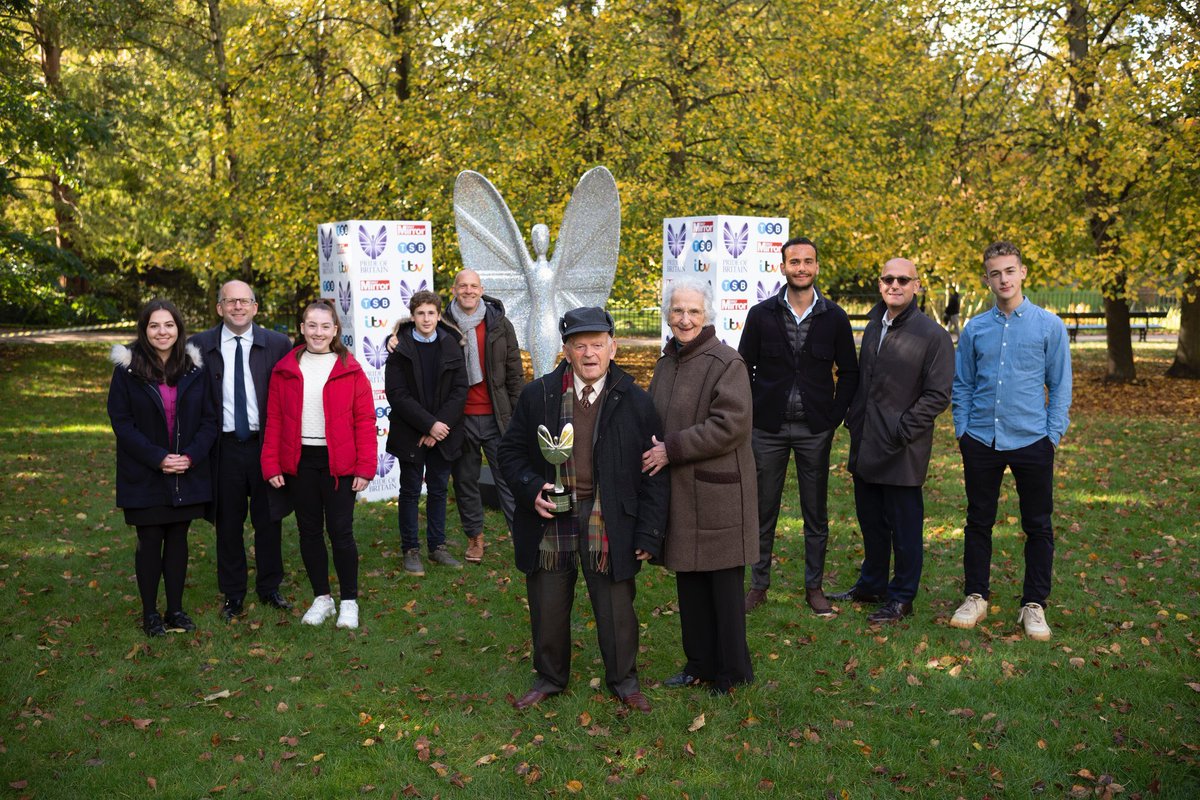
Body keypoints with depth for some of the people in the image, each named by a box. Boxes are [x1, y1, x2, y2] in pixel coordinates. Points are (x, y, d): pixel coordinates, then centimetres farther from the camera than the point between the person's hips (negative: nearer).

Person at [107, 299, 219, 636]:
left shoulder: (194, 368, 2)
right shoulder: (127, 369, -5)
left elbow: (209, 419, 2)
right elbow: (121, 421, -7)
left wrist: (191, 456, -12)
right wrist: (157, 458, -16)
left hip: (187, 474, 2)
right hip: (145, 476, -2)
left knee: (178, 539, 10)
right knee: (150, 542, 4)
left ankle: (176, 609, 21)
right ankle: (150, 612, 17)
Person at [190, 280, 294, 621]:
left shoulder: (278, 344, -1)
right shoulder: (200, 346, 0)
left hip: (266, 445, 0)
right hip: (224, 448, 0)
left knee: (269, 520, 11)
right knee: (228, 523, 10)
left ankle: (269, 587, 28)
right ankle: (233, 594, 25)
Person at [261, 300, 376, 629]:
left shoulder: (350, 370, -1)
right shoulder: (284, 370, 5)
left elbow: (365, 421, -3)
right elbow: (274, 420, 5)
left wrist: (365, 467, -10)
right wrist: (271, 464, -2)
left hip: (338, 463, -2)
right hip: (299, 462, 3)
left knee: (340, 531, -1)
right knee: (309, 531, 10)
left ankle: (349, 602, 13)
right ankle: (321, 598, 23)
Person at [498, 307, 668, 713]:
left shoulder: (636, 402, -3)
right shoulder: (536, 395, -1)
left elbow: (654, 473, -1)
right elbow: (511, 451, 8)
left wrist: (648, 533, -5)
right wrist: (531, 489, -11)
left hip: (608, 523, -1)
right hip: (550, 521, 1)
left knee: (616, 607, 8)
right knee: (548, 607, 13)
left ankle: (623, 680, 30)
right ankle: (550, 677, 34)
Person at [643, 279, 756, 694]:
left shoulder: (726, 363, -13)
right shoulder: (667, 362, 12)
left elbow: (731, 425, -21)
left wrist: (672, 449, -18)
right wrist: (654, 448, 5)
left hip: (717, 491, -8)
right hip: (678, 490, 8)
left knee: (724, 584, 3)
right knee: (689, 581, 15)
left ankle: (731, 672, 17)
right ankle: (699, 663, 29)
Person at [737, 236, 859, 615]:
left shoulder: (834, 317, 1)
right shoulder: (761, 314, 0)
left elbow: (849, 372, 7)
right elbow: (743, 367, 5)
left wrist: (834, 418, -2)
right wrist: (752, 415, -2)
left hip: (815, 431, 0)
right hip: (768, 428, 0)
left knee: (816, 513, 8)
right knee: (763, 510, 7)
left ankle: (814, 587, 21)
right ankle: (759, 584, 19)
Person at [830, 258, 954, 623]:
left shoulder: (933, 335, -11)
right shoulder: (874, 326, 12)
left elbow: (937, 396, -12)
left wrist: (901, 432, -17)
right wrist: (853, 417, 12)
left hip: (902, 452, -7)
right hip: (865, 447, 7)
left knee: (904, 525, 4)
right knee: (871, 521, 18)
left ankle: (902, 598, 18)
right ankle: (871, 585, 34)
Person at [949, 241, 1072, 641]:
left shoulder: (1049, 325, -1)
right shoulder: (975, 329, 5)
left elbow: (1060, 386, 1)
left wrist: (1053, 435, -5)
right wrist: (962, 430, 4)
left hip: (1031, 441, -2)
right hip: (981, 441, 2)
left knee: (1038, 527, 6)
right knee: (978, 522, 10)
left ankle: (1034, 605, 18)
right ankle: (976, 596, 23)